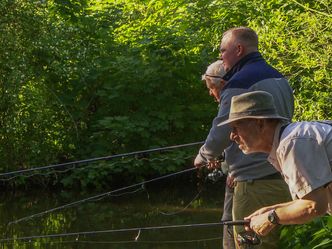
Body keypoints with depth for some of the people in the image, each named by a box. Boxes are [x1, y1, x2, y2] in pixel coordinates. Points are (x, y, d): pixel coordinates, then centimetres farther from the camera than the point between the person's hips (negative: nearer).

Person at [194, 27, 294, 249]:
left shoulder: (239, 82, -12)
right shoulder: (280, 79, 16)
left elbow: (222, 132, -14)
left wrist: (204, 156, 7)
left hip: (255, 185, -9)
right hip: (283, 178, 9)